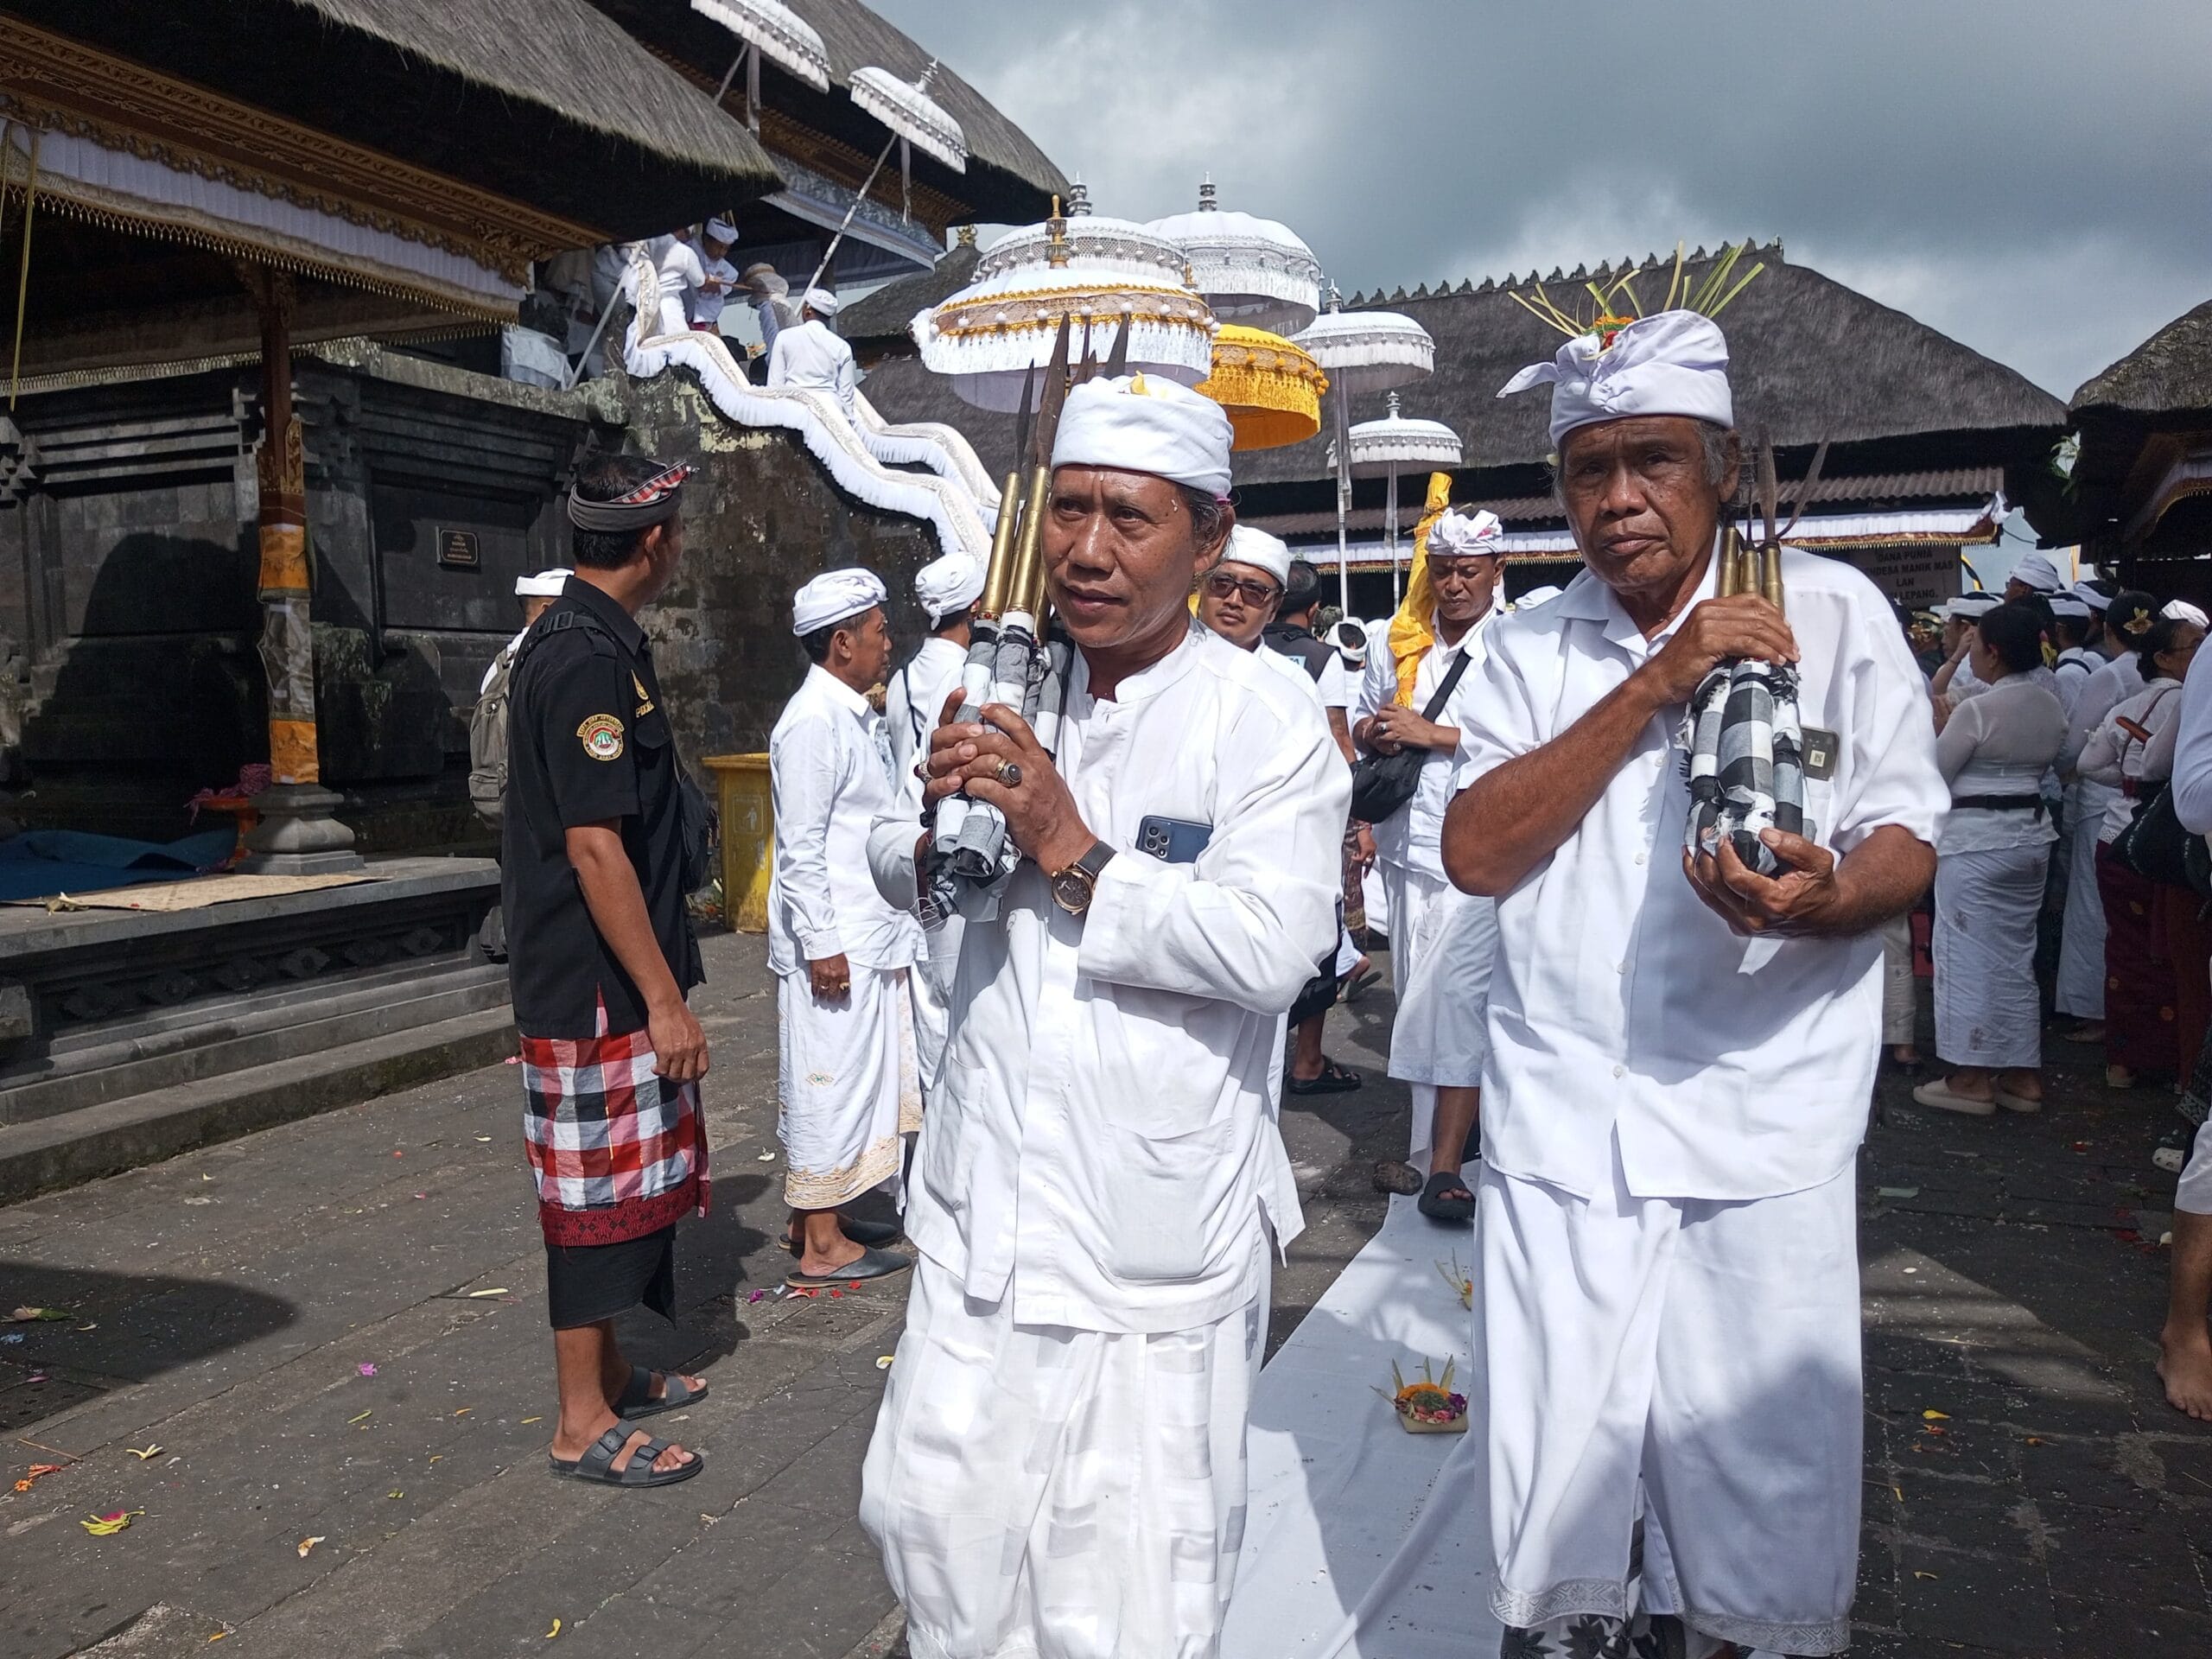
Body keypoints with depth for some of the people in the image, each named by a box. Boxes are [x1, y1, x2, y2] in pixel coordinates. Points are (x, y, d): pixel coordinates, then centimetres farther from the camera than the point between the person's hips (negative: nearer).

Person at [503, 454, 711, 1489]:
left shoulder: (596, 640, 13)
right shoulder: (588, 656, -19)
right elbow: (594, 847, -24)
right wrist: (664, 1000, -21)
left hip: (608, 979, 10)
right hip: (595, 986, -10)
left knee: (627, 1183, 18)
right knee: (599, 1191, 0)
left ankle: (609, 1373, 33)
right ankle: (583, 1424, 13)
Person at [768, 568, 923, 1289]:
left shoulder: (858, 717, 14)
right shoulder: (814, 722, -16)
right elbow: (800, 847, -19)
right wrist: (822, 944, -20)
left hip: (870, 941, 10)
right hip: (833, 946, -10)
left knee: (854, 1083, 17)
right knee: (831, 1087, -1)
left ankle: (823, 1216, 29)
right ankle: (820, 1245, 9)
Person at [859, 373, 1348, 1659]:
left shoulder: (1271, 724, -10)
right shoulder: (1006, 692, 6)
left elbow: (1273, 948, -22)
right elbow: (897, 866, 14)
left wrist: (1075, 854, -23)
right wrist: (940, 833, -9)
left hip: (1159, 1232, -5)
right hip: (984, 1207, 5)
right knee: (931, 1506, 18)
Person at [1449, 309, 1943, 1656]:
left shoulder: (1832, 611, 1)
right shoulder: (1533, 649, 6)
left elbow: (1909, 835, 0)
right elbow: (1474, 854, -6)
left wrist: (1820, 897, -24)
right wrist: (1653, 684, -14)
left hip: (1761, 1141, -1)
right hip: (1559, 1130, 2)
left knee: (1773, 1550, 8)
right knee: (1552, 1530, 10)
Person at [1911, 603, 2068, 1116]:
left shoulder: (1978, 710, -19)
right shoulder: (2052, 707, 6)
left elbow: (1933, 773, -11)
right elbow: (2041, 767, 16)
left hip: (1974, 842, -8)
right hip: (2030, 835, 8)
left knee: (1969, 956, 0)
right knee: (2016, 956, 14)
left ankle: (1972, 1078, 6)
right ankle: (2022, 1076, 20)